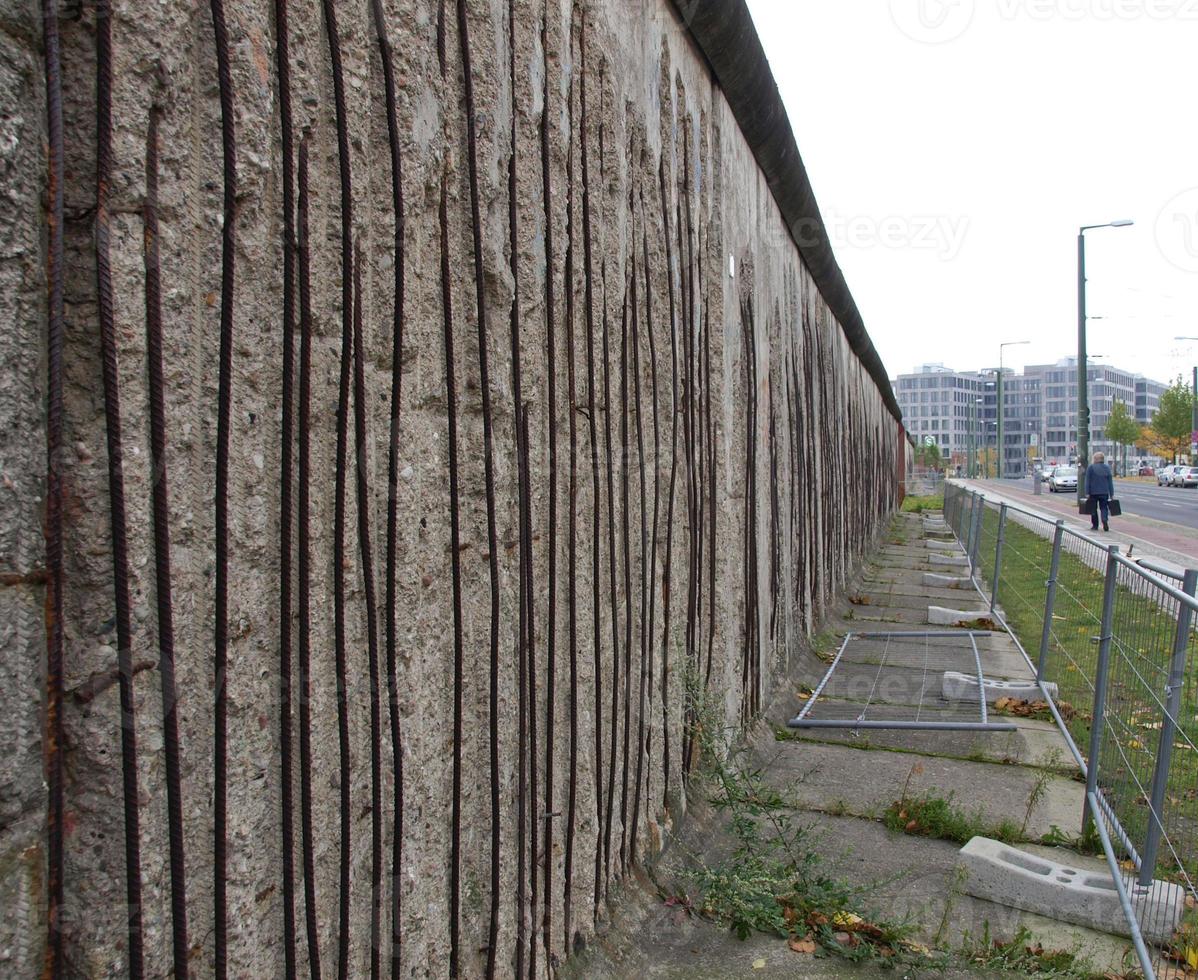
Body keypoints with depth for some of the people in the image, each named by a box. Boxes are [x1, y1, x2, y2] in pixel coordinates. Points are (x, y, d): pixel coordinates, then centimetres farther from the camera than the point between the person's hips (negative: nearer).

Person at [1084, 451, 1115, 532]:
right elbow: (1110, 482, 5)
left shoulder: (1090, 467, -6)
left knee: (1093, 509, 8)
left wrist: (1087, 493, -6)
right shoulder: (1107, 468, 4)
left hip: (1093, 492, -2)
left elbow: (1087, 481, -8)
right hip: (1104, 492, 2)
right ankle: (1105, 521, -18)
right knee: (1104, 508, 7)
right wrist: (1111, 494, 8)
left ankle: (1095, 525, 13)